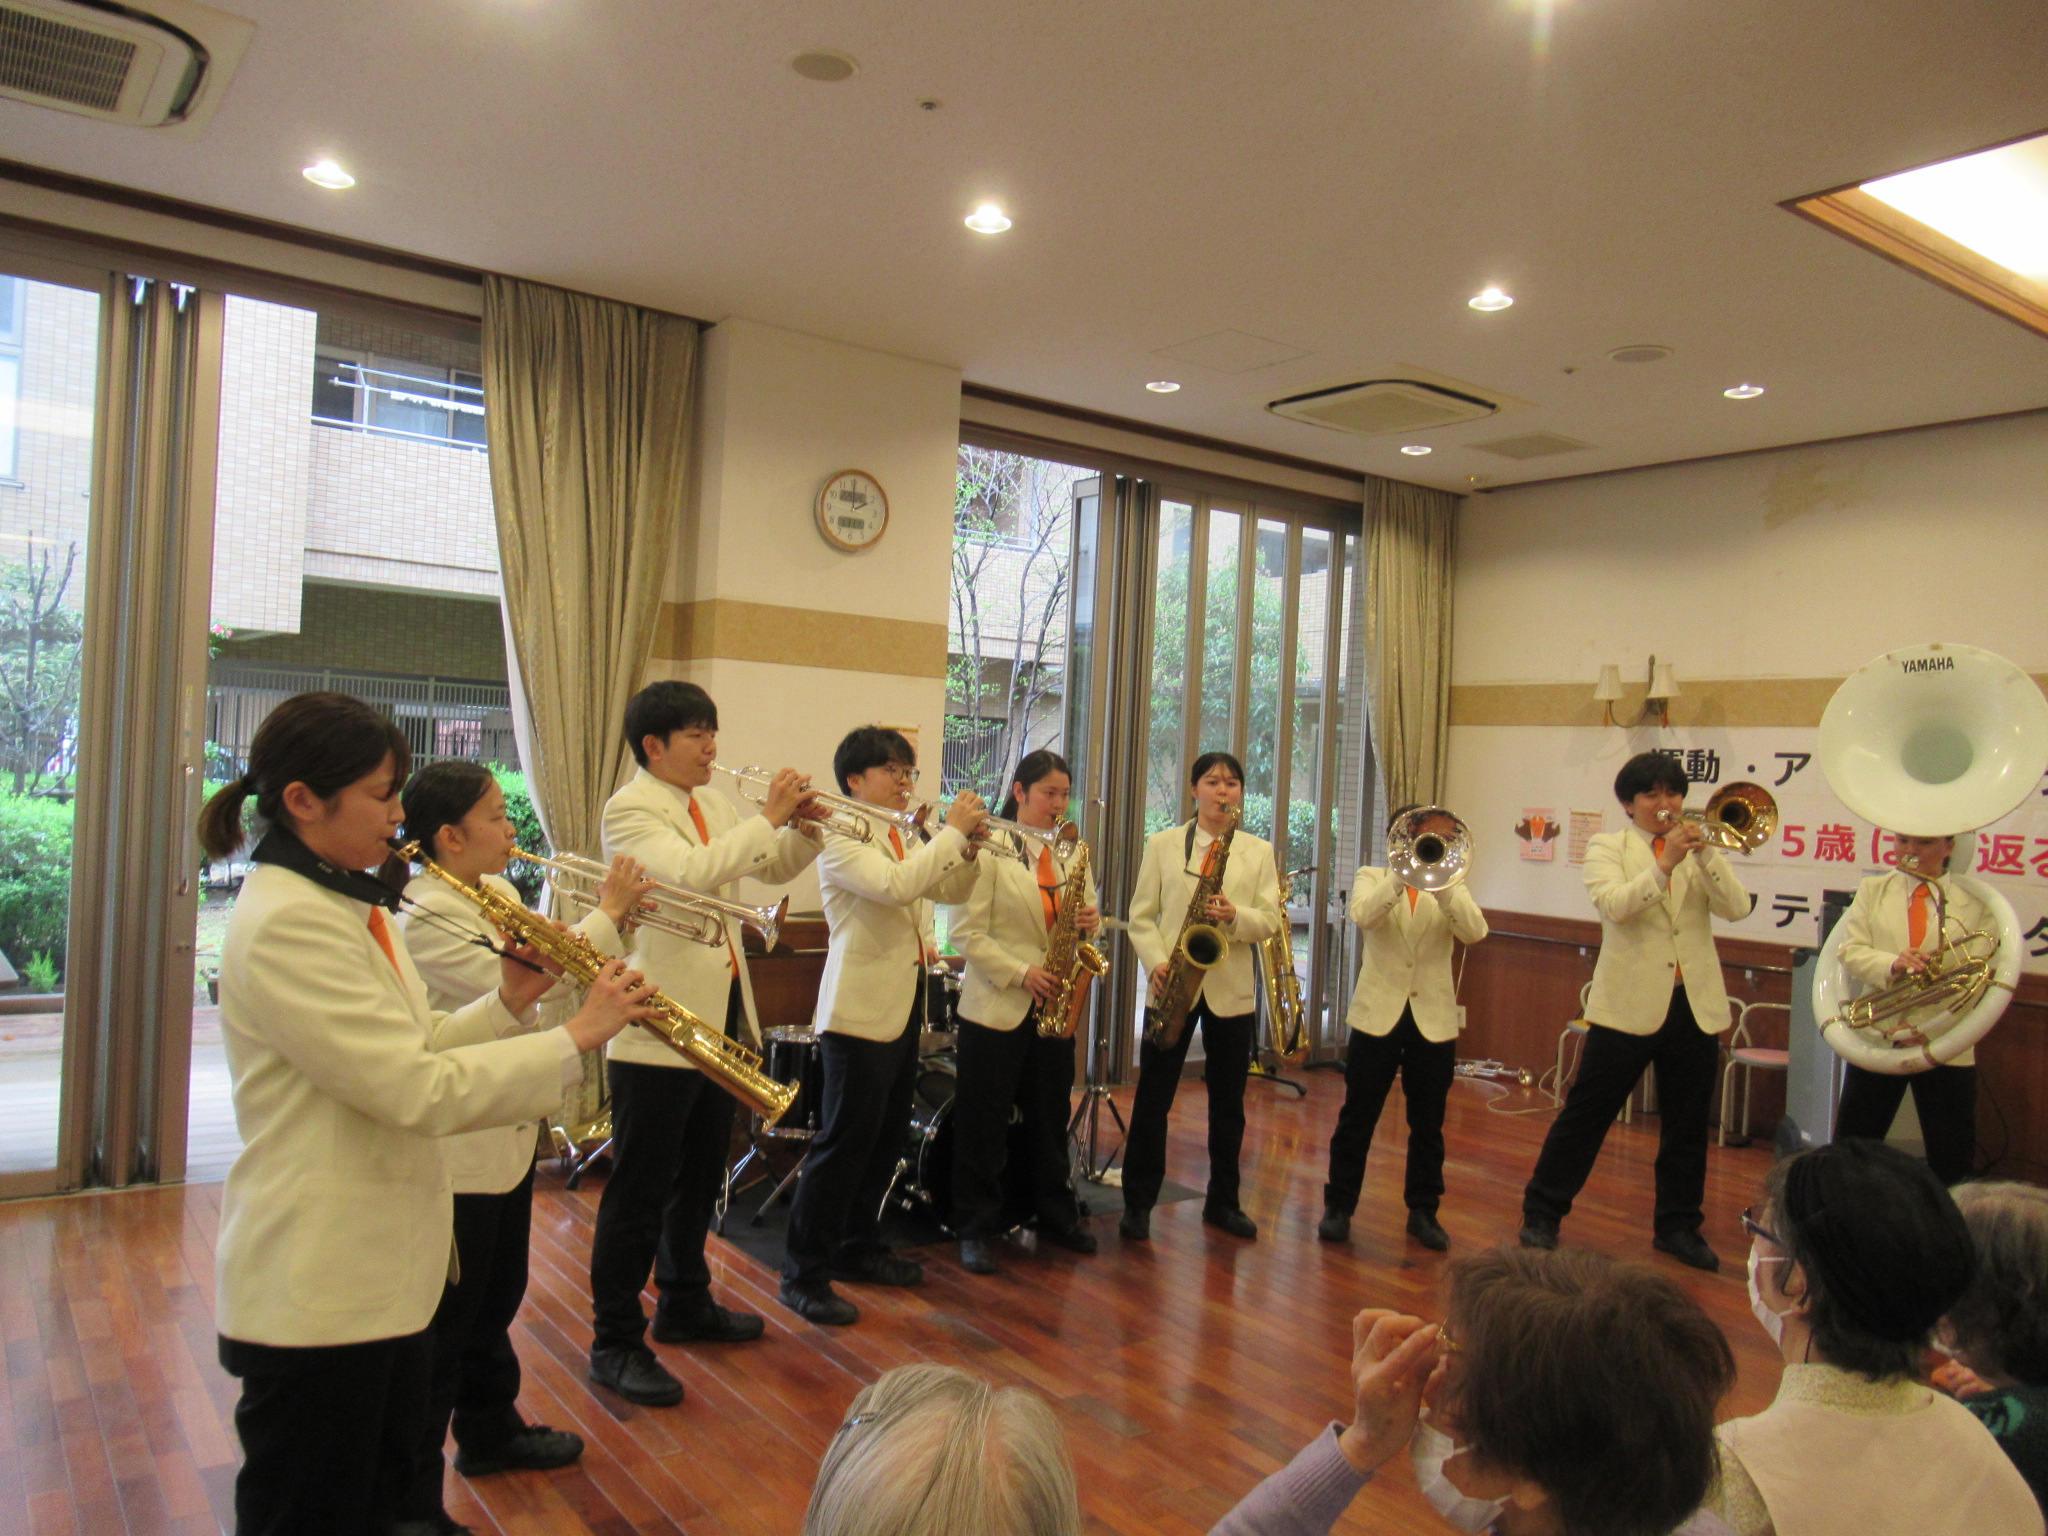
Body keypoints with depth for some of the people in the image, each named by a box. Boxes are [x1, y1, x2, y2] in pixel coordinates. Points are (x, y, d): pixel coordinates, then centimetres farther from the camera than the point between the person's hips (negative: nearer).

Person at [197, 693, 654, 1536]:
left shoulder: (349, 903, 9)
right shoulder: (284, 923, -23)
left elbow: (408, 1050, 10)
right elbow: (419, 1090, -27)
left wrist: (507, 1003, -5)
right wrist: (575, 1036, -22)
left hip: (385, 1270, 9)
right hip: (318, 1293, -9)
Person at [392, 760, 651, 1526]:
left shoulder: (500, 893, 7)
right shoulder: (425, 917, -21)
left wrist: (610, 921, -4)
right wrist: (606, 914, -23)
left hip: (510, 1132, 9)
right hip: (458, 1152, -9)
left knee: (495, 1303, 25)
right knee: (442, 1331, 4)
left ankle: (490, 1432, 44)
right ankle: (412, 1499, 18)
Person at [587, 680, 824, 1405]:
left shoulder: (712, 806, 12)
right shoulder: (629, 810, -13)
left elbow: (773, 868, 16)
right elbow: (694, 873, -30)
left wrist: (802, 828, -3)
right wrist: (767, 816, -24)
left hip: (720, 1019, 9)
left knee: (700, 1178, 20)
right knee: (639, 1193, 0)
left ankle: (684, 1304, 36)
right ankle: (615, 1343, 12)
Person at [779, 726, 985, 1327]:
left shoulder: (905, 838, 16)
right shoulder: (841, 836, -12)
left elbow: (949, 890, 17)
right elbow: (895, 885, -28)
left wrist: (967, 846, -1)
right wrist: (951, 831, -21)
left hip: (903, 1010, 9)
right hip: (860, 1012, -9)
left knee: (885, 1141, 16)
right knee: (841, 1145, -5)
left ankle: (858, 1248, 30)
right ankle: (804, 1274, 5)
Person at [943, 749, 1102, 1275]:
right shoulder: (987, 848, -9)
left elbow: (1083, 914, 16)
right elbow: (965, 930, -13)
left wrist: (1090, 921, -8)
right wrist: (1020, 973, -20)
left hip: (1054, 1006, 6)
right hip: (996, 1008, -6)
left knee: (1050, 1119, 16)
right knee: (984, 1123, 3)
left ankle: (1056, 1216, 30)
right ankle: (976, 1228, 14)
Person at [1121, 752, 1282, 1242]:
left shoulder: (1259, 851, 8)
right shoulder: (1162, 844, 5)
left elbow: (1271, 922, 1)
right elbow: (1141, 915, 2)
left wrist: (1236, 917, -19)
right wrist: (1157, 962, -14)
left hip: (1232, 988, 2)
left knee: (1228, 1101, 10)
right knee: (1153, 1097, 2)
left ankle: (1223, 1201, 24)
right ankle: (1138, 1202, 12)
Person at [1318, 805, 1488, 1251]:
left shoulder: (1449, 886, 8)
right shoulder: (1372, 878, 5)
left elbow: (1475, 932, -12)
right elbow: (1363, 915, -18)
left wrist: (1440, 882, -22)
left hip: (1434, 1018, 2)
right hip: (1378, 1014, -1)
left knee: (1428, 1123, 10)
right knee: (1357, 1118, 4)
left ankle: (1423, 1211, 24)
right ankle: (1338, 1207, 16)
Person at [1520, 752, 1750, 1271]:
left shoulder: (1700, 850, 10)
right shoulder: (1607, 848, 1)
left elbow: (1737, 908, -6)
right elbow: (1613, 904, -17)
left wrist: (1705, 855, -17)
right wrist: (1664, 865, -25)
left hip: (1696, 1005, 4)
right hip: (1629, 1004, -3)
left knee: (1687, 1125, 11)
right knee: (1586, 1113, 1)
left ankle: (1678, 1226, 26)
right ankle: (1542, 1214, 12)